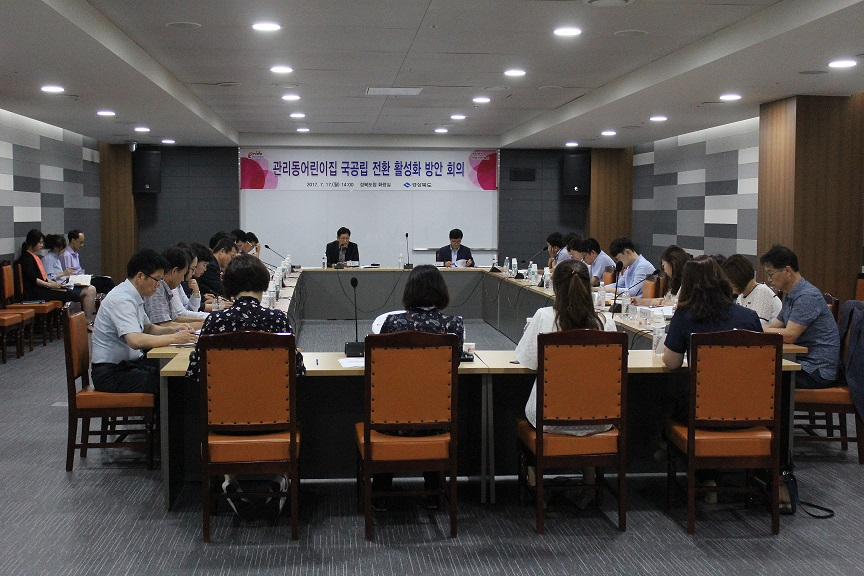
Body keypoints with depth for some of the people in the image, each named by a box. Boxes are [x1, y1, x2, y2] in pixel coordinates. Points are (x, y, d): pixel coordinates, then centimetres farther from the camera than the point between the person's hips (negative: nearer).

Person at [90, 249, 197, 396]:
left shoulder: (134, 296, 9)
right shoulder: (121, 300, -20)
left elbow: (148, 328, 25)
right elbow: (136, 341, -32)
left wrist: (174, 331, 7)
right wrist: (174, 338, -23)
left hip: (130, 363, 9)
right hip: (110, 372, -9)